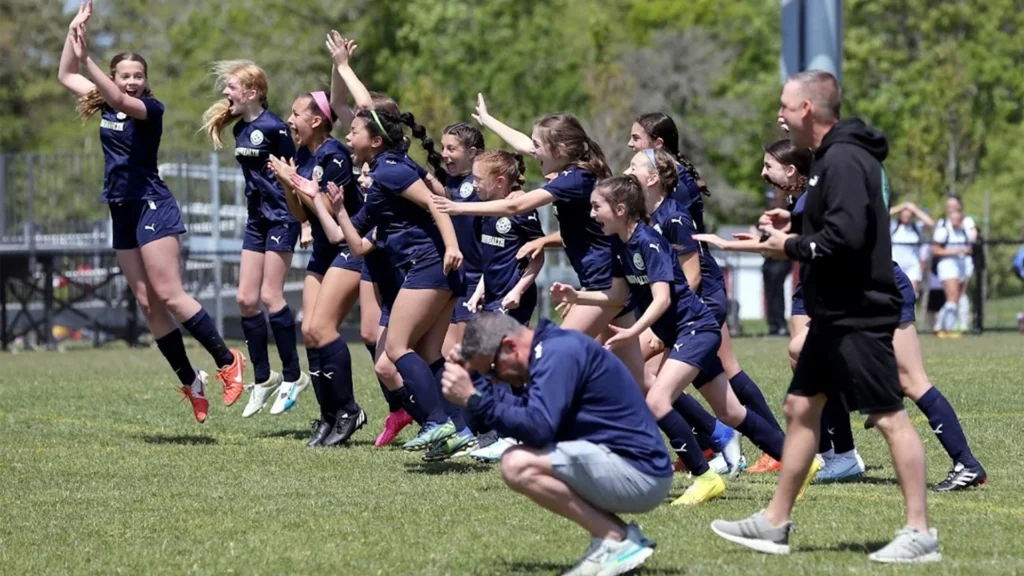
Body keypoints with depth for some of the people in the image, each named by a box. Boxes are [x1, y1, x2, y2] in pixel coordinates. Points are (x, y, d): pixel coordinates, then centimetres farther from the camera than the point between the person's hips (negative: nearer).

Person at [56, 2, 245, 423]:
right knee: (147, 303, 4)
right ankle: (190, 382, 8)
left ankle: (228, 362, -6)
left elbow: (121, 101, -31)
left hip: (151, 206, -8)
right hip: (122, 212, 8)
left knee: (168, 295, -14)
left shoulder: (150, 108, -10)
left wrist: (86, 59, -39)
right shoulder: (107, 106, 10)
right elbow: (66, 76, 19)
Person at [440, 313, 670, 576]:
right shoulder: (550, 348, 16)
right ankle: (618, 533, 8)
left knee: (518, 465, -21)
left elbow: (537, 427, -25)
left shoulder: (560, 352, -15)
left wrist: (474, 400, -19)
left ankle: (616, 540, -11)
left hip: (638, 474, -11)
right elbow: (525, 414, 13)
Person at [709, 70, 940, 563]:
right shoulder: (830, 158, 15)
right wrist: (793, 224, 10)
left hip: (859, 315, -11)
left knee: (890, 416, -6)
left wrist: (792, 247, -13)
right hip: (833, 315, 11)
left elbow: (847, 235, -28)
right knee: (801, 408, 14)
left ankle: (920, 532, -3)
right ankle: (774, 523, 20)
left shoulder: (844, 160, -18)